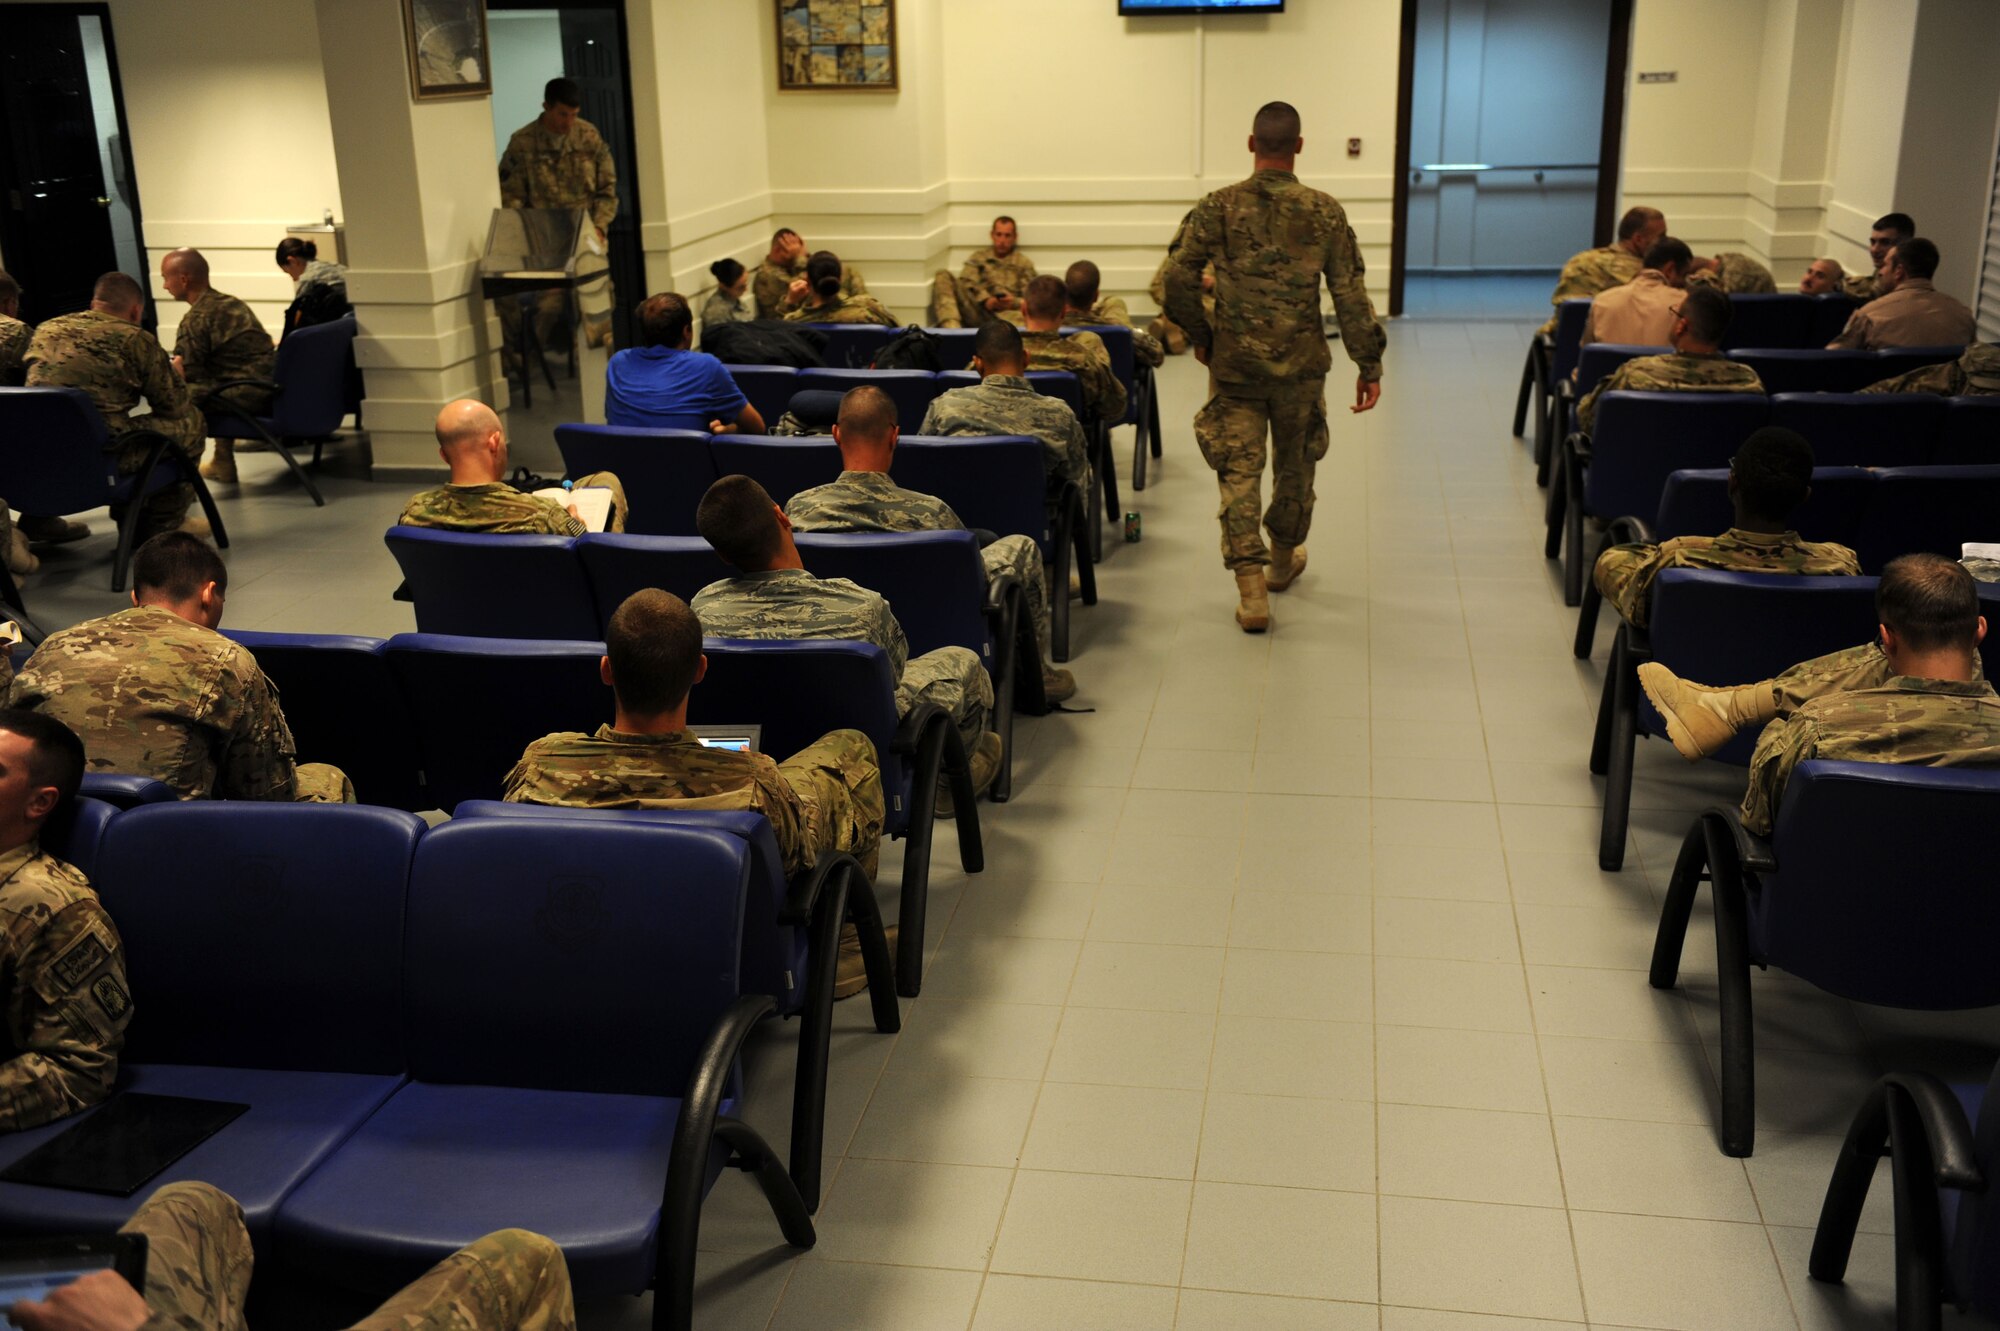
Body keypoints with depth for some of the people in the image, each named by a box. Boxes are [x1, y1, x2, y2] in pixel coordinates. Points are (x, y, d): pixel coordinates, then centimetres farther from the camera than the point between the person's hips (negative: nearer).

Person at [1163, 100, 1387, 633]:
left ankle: (1251, 586, -8)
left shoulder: (1218, 207, -4)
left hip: (1234, 364, -1)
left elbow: (1179, 279, -5)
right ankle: (1284, 559, 38)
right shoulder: (1325, 212, -4)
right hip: (1301, 365, 1)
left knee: (1238, 470, 2)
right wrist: (1369, 365, 1)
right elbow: (1350, 295, -5)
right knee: (1295, 465, 19)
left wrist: (1199, 335, 10)